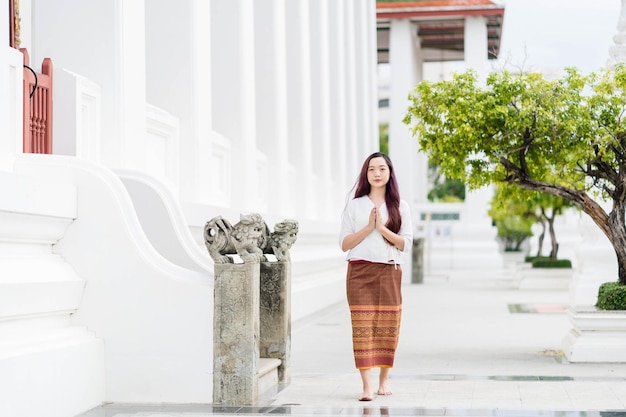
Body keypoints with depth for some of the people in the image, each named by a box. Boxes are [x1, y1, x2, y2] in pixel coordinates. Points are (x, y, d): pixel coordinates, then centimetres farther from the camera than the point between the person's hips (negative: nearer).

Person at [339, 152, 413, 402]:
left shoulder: (400, 207, 10)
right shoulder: (354, 205, 9)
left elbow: (406, 244, 2)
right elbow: (344, 244, 4)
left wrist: (382, 228, -11)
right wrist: (368, 228, -9)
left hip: (389, 271, 1)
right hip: (360, 271, -1)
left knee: (388, 325, 1)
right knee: (362, 325, -9)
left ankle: (384, 379, 18)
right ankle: (367, 385, -12)